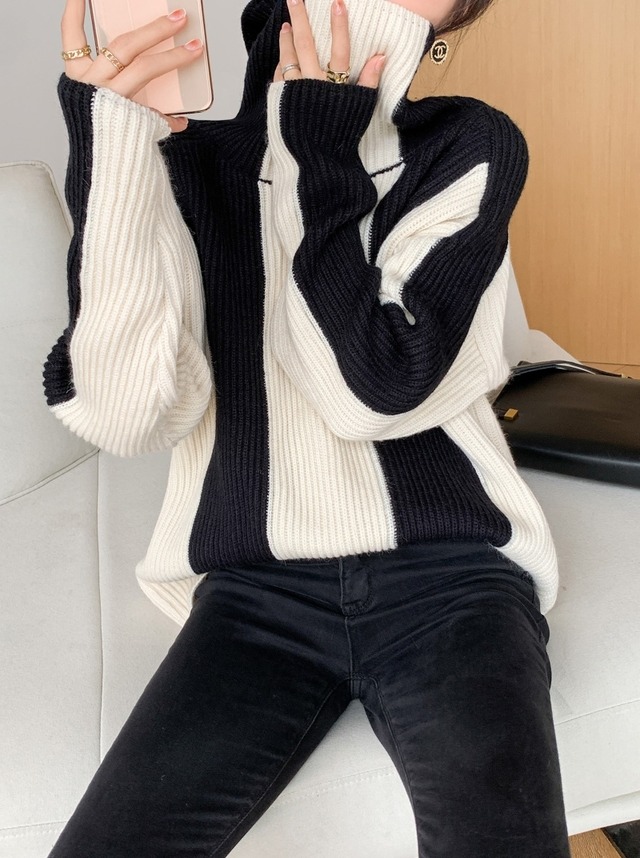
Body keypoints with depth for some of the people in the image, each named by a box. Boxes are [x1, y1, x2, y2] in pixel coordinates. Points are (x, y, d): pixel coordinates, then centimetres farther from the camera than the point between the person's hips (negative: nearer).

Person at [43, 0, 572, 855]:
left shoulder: (471, 149, 0)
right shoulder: (183, 163, 2)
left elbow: (377, 391, -11)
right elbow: (132, 412, -13)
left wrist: (320, 165, -8)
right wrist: (113, 152, -20)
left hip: (448, 570, 0)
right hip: (259, 586, 1)